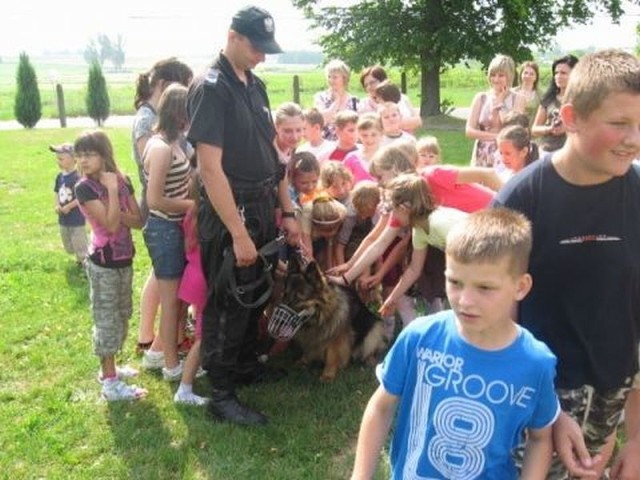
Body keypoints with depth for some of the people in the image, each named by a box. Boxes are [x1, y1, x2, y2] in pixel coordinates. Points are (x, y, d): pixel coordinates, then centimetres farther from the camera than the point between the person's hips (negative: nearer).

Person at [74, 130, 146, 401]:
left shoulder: (122, 181, 3)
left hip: (124, 260, 7)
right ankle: (110, 383, 6)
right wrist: (112, 189, -22)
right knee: (107, 320, -1)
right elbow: (111, 224, -23)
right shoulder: (84, 188, -14)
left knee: (121, 317, 16)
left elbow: (138, 221, 0)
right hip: (102, 263, -7)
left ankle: (109, 368, 32)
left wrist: (117, 214, -17)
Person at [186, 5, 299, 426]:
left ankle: (247, 364, 40)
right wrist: (238, 233, -22)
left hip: (263, 209, 8)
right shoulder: (210, 88, -15)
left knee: (256, 295, 20)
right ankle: (221, 395, 17)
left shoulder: (256, 86, 10)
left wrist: (287, 212, 10)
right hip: (229, 214, -8)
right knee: (228, 305, 2)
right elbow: (210, 167, -21)